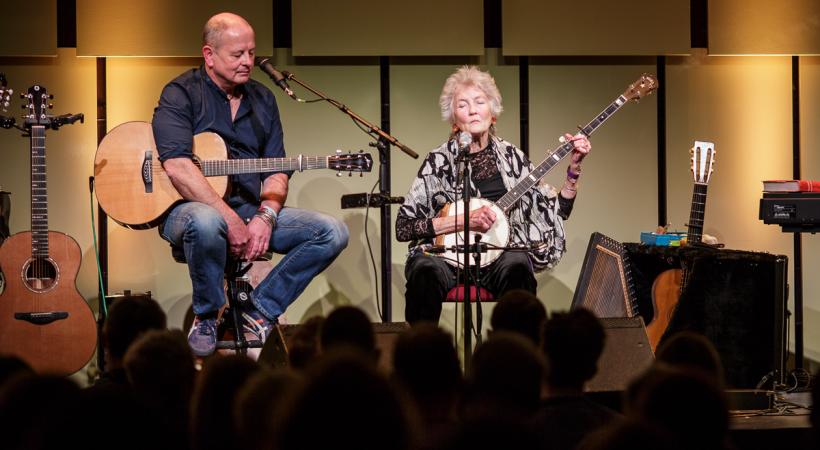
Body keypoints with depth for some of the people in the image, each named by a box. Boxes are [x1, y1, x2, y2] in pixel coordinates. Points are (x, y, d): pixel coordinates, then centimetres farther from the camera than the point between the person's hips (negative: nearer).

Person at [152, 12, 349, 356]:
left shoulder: (262, 99, 15)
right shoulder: (181, 94, -5)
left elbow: (277, 172, 11)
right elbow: (177, 167, -20)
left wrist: (265, 217, -11)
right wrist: (231, 222, -24)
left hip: (252, 213, 6)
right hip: (187, 209, -6)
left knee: (332, 233, -11)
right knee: (206, 223, -42)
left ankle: (259, 313, -4)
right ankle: (206, 317, -14)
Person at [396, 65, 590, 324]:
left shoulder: (511, 157, 11)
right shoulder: (439, 162, 2)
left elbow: (557, 212, 13)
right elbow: (403, 227, -5)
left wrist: (574, 168, 1)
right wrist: (463, 221, -13)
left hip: (499, 256, 2)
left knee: (517, 267, -33)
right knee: (427, 271, -35)